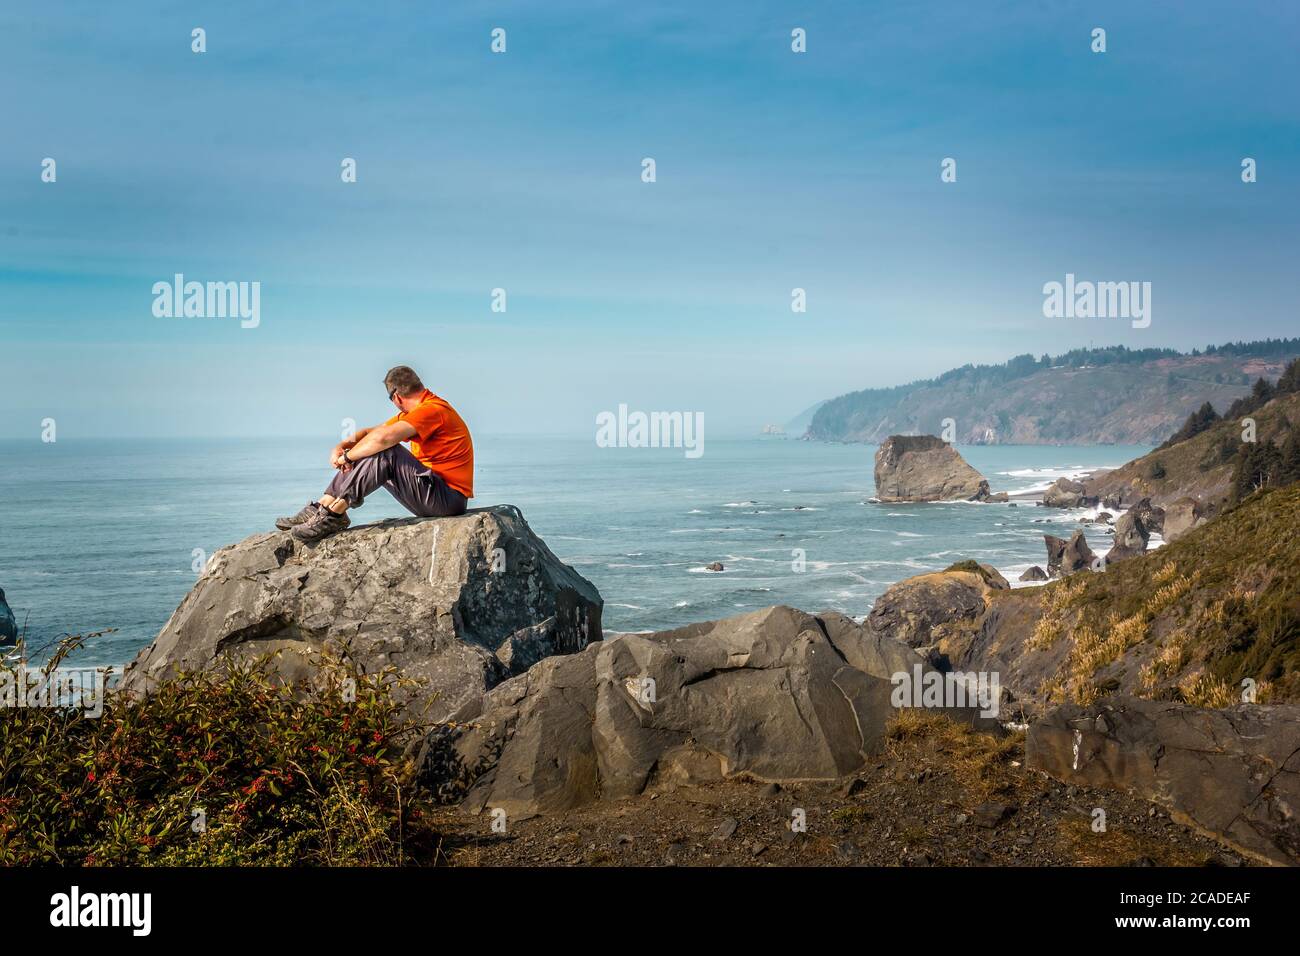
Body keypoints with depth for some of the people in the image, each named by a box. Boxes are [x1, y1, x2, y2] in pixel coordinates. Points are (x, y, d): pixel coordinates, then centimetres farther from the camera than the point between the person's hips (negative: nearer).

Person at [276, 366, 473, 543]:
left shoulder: (433, 409, -16)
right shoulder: (415, 412, 17)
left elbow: (383, 438, -28)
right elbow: (372, 432, 20)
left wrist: (348, 456, -14)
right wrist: (341, 446, 2)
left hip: (449, 498, -10)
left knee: (385, 452, -25)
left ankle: (333, 514, -24)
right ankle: (320, 509, 0)